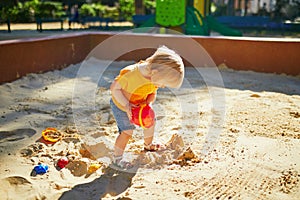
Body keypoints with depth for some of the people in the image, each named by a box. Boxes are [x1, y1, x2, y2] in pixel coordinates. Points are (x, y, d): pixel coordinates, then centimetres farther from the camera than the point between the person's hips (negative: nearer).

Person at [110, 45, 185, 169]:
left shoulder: (154, 77, -17)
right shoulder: (130, 74, -39)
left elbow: (152, 94, -2)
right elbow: (114, 88, -30)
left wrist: (147, 102, -23)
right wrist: (127, 105, -34)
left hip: (140, 104, 7)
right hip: (121, 106, -7)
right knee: (127, 132, -11)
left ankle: (148, 145, 45)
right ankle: (116, 158, 8)